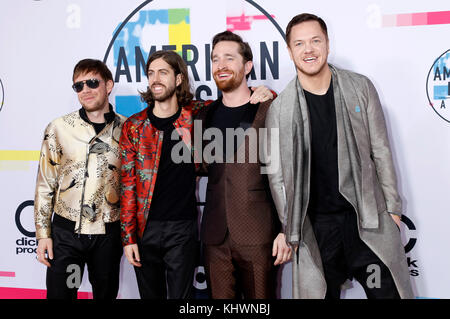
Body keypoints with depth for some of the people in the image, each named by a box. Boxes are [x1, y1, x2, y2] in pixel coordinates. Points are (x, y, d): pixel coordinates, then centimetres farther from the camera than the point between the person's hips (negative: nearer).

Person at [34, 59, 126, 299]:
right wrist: (43, 233, -1)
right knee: (59, 293, 4)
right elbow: (45, 184, 2)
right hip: (66, 231, 0)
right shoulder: (58, 128, -2)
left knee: (106, 294, 14)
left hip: (108, 233, 1)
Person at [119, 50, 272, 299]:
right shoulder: (134, 126, 0)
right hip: (145, 229, 2)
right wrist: (128, 237, -4)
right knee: (150, 295, 15)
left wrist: (259, 93, -10)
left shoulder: (197, 114, -1)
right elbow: (128, 185, 0)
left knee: (180, 295, 2)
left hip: (183, 228, -1)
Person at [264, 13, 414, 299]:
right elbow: (278, 176, 1)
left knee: (388, 291, 4)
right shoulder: (280, 109, -2)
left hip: (369, 217, 1)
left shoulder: (361, 87, 2)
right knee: (320, 292, 8)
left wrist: (393, 208, 4)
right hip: (317, 227, 0)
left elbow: (381, 151, 5)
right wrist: (291, 232, 1)